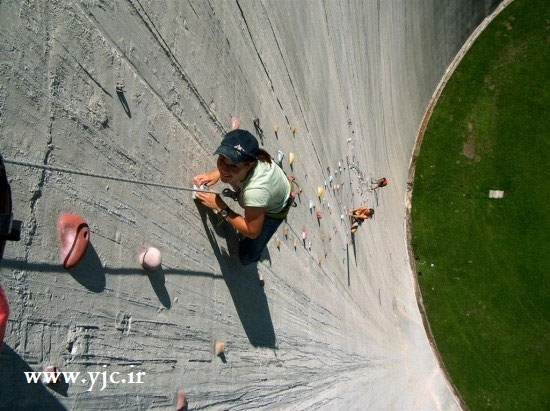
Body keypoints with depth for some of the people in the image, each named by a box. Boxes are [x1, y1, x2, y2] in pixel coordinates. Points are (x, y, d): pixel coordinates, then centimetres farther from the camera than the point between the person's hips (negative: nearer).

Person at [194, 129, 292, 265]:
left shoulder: (255, 190, -52)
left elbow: (252, 232, -33)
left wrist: (220, 208, -34)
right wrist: (217, 173, -22)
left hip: (274, 210, -5)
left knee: (247, 257, 2)